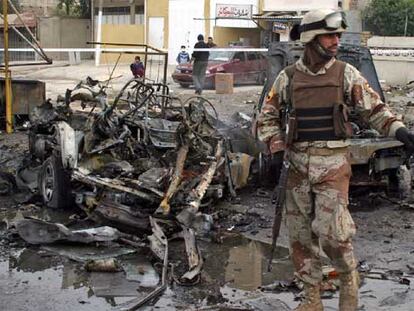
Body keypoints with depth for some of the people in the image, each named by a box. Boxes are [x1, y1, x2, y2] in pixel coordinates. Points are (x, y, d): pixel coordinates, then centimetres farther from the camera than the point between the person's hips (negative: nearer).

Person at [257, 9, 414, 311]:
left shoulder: (346, 73, 1)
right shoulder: (288, 77, 4)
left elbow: (374, 108, 3)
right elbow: (268, 118, 12)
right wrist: (277, 149, -3)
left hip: (333, 164, -3)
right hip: (297, 164, 3)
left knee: (331, 231, -13)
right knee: (300, 235, 7)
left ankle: (349, 277, 18)